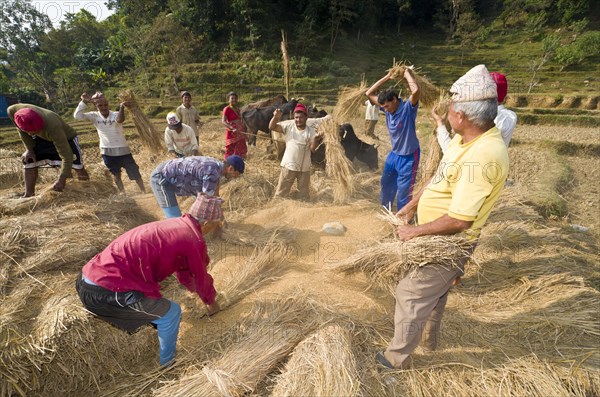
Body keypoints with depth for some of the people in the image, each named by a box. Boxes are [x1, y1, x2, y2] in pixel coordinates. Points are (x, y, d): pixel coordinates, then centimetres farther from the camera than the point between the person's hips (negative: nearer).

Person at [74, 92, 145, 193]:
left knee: (135, 174, 0)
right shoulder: (94, 116, -3)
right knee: (116, 174, 18)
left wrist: (122, 108, -55)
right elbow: (77, 116, -12)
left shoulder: (115, 114, -12)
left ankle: (145, 193, 13)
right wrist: (84, 102, -19)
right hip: (107, 151, 3)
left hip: (123, 150, -3)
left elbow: (120, 120, -36)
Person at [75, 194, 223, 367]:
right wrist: (211, 302, 28)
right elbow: (201, 278, 6)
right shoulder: (194, 241, -10)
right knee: (171, 313, 8)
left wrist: (193, 287, 51)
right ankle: (167, 364, 27)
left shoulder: (173, 225, 17)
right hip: (108, 292, -9)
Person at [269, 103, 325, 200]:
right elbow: (271, 127, -11)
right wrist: (275, 117, -28)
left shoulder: (311, 130, -6)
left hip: (304, 167, 1)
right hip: (289, 165, -1)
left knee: (304, 194, 18)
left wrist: (316, 139, -32)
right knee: (281, 192, 7)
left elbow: (313, 148, -14)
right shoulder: (289, 125, -6)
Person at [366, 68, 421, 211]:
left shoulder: (408, 108, -23)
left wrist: (408, 73, -26)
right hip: (394, 153, 7)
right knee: (386, 183, 23)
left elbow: (416, 91, -43)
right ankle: (386, 209, 48)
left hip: (408, 157, -7)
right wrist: (386, 77, -5)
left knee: (404, 191, 2)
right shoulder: (387, 109, -5)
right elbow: (369, 94, 0)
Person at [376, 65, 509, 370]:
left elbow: (459, 220, -30)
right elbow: (438, 181, 10)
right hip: (437, 237, 10)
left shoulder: (482, 157, -31)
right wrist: (410, 207, 5)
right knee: (434, 290, 27)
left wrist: (415, 231, -19)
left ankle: (397, 357, 27)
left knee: (411, 295, 5)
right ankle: (428, 338, 52)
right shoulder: (464, 139, -1)